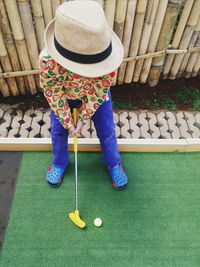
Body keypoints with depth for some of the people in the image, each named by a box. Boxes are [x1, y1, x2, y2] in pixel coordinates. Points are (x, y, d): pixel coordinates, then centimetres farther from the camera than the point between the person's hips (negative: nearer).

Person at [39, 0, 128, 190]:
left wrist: (83, 118, -17)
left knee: (107, 131, 5)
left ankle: (113, 163, 33)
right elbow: (54, 95, -22)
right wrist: (67, 122, -16)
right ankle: (59, 163, 39)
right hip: (64, 96, 0)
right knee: (58, 131, 9)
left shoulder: (106, 56, -37)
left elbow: (99, 92, -22)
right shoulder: (48, 61, -39)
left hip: (95, 96, 0)